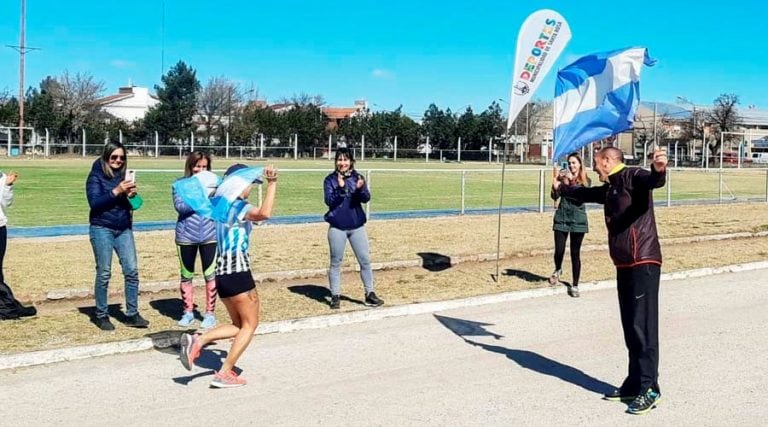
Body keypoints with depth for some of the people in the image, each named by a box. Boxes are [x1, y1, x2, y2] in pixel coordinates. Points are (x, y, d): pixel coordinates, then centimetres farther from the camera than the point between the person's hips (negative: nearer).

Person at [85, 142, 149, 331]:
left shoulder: (122, 175, 10)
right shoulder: (96, 176, -3)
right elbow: (94, 202, -15)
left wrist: (132, 195, -7)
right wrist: (116, 191, -23)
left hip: (124, 229, 5)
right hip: (102, 229, -5)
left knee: (132, 270, 0)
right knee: (104, 273, 0)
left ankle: (132, 314, 8)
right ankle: (101, 315, 12)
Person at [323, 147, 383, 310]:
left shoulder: (357, 177, 2)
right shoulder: (330, 179, -3)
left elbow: (366, 198, -7)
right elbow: (329, 201, -11)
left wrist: (360, 189, -28)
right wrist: (340, 188, -26)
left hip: (357, 226, 2)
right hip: (337, 227, -2)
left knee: (365, 260, 4)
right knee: (336, 263, 6)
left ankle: (370, 294, 14)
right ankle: (335, 296, 14)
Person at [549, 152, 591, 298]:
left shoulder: (586, 181, 2)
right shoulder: (563, 176, 3)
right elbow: (555, 196, -6)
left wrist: (571, 181, -22)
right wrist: (555, 179, -19)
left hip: (578, 219, -1)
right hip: (561, 218, 1)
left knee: (575, 253, 3)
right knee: (559, 250, -2)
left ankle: (575, 285, 13)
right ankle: (558, 270, 32)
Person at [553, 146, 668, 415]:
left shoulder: (632, 177, -8)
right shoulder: (610, 188, 20)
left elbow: (653, 181, -31)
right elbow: (586, 194, 41)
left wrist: (658, 170, -55)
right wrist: (562, 189, 58)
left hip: (643, 263, -9)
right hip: (624, 265, 9)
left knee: (643, 326, -9)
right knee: (630, 327, 10)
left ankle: (649, 389, -6)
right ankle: (634, 384, 15)